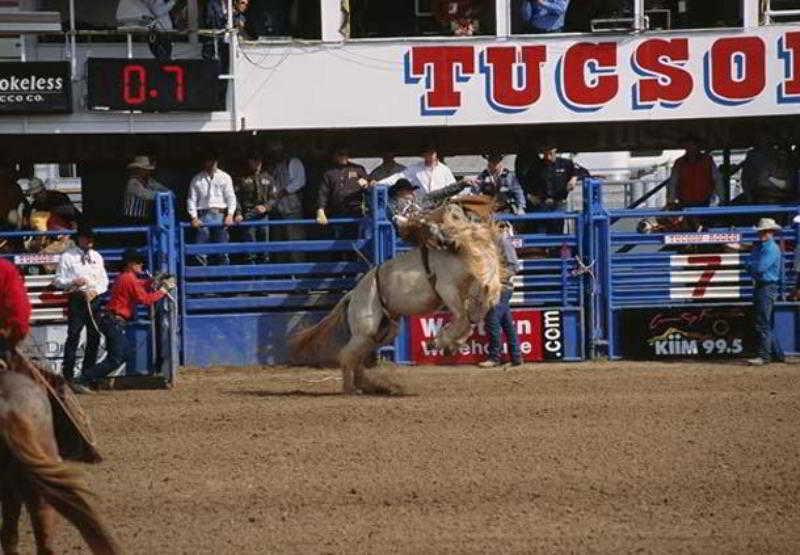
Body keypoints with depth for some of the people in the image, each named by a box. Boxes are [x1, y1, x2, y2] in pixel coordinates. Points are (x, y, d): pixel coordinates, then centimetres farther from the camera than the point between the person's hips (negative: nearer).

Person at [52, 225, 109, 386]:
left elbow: (104, 281, 14)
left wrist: (96, 291, -6)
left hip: (94, 298, 5)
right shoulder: (67, 257, 0)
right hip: (77, 299, -5)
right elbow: (58, 281, -3)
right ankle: (68, 375, -9)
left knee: (94, 336, 8)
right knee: (73, 336, -10)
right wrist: (73, 282, -20)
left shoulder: (97, 257, 15)